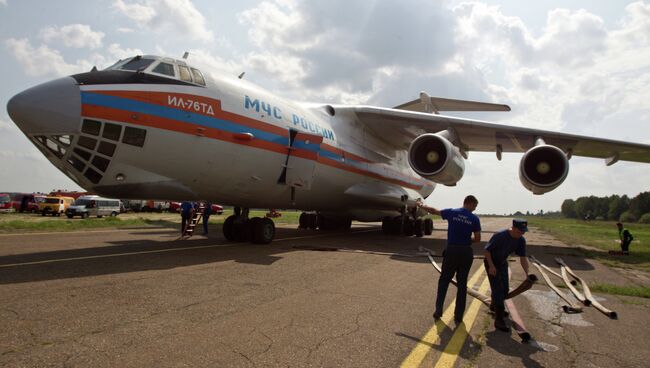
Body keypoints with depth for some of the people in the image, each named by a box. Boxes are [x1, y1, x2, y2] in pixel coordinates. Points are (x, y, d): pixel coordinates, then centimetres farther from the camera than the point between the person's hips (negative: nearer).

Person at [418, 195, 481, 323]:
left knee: (444, 280, 13)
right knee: (462, 283, 9)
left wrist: (421, 206, 28)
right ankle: (458, 315, 12)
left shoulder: (452, 212, -1)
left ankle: (438, 310, 10)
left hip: (451, 251, 0)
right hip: (466, 253, 0)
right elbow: (477, 239, -4)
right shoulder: (474, 219, -3)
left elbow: (433, 211, 12)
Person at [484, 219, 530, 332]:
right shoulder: (499, 236, -32)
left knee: (505, 288, 16)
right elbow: (487, 250, -22)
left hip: (503, 263, 7)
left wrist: (527, 274, -22)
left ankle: (495, 306, 45)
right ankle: (499, 320, -7)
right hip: (491, 263, -7)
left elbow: (523, 258, -10)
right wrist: (491, 266, -25)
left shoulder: (521, 240, -14)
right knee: (497, 289, -11)